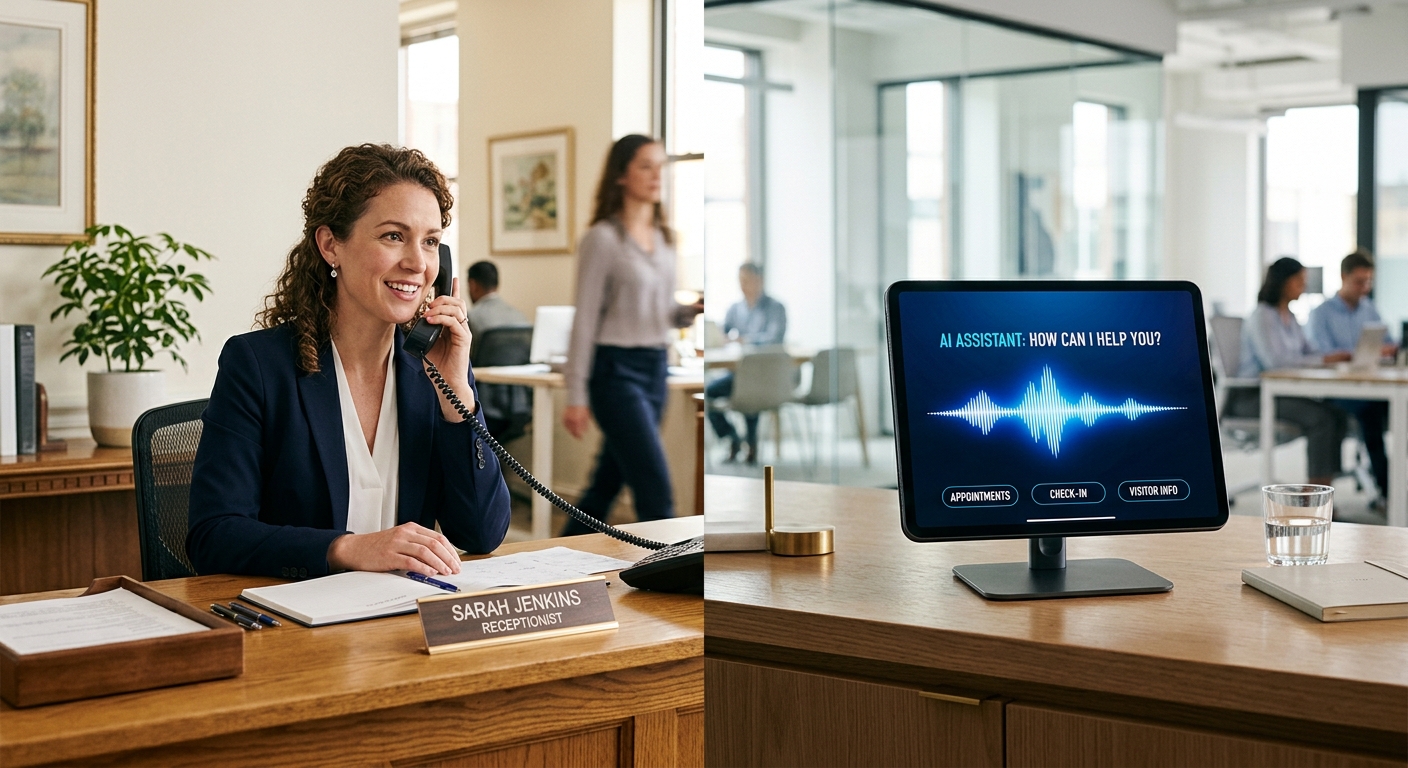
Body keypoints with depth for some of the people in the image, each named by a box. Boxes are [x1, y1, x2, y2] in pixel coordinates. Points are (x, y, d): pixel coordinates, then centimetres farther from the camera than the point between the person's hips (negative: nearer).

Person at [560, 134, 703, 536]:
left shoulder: (664, 238, 12)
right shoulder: (603, 238, -9)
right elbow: (585, 320, -10)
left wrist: (693, 310, -4)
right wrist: (576, 396, -12)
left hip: (656, 368, 7)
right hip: (616, 370, -7)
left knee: (606, 486, 14)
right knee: (657, 495, -10)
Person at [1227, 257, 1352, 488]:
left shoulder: (1290, 317, 16)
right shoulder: (1261, 317, -12)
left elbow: (1308, 352, 15)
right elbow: (1274, 360, -24)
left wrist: (1334, 357, -6)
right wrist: (1325, 360, -24)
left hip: (1281, 392, 8)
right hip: (1251, 396, -8)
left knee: (1337, 414, -13)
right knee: (1320, 416, -25)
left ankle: (1322, 488, -16)